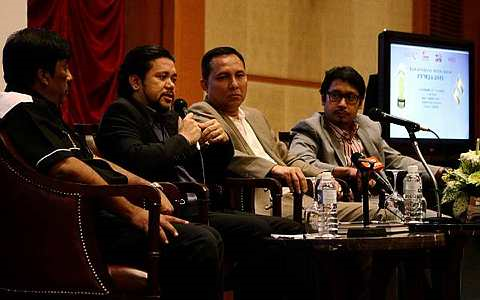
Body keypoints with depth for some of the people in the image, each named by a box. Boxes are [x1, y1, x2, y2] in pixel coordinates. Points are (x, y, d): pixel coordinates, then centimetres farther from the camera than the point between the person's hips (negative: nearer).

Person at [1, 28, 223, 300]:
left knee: (209, 238, 7)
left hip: (103, 214, 12)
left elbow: (91, 161, 28)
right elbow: (65, 167, -23)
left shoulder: (41, 110, 25)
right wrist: (132, 213, -23)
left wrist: (147, 186, 16)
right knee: (200, 243, -22)